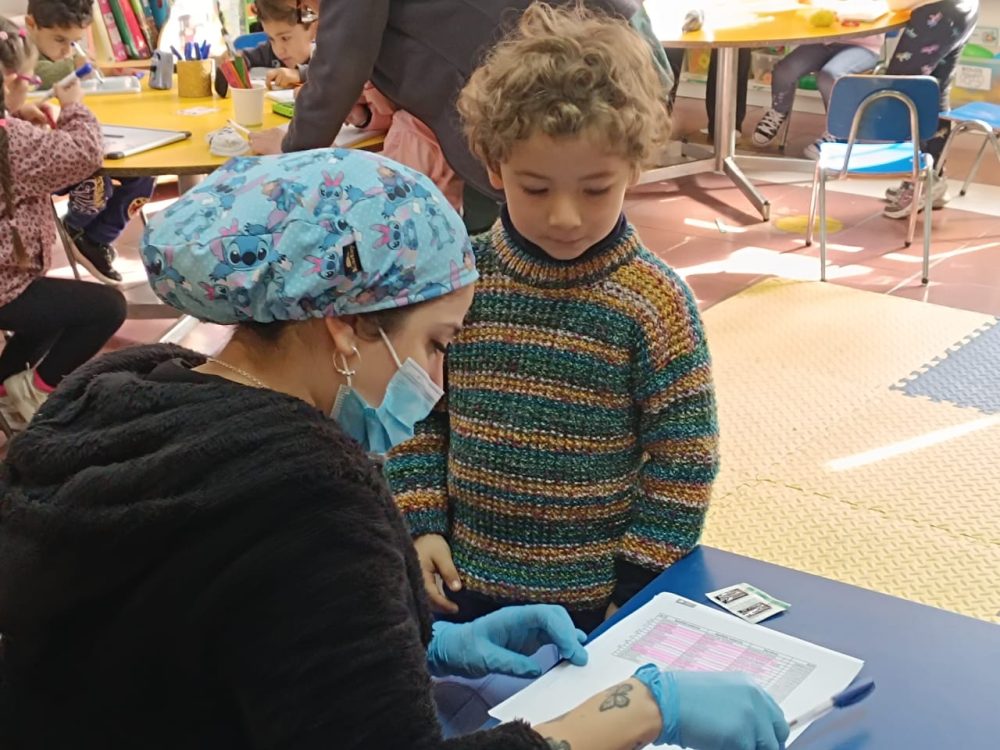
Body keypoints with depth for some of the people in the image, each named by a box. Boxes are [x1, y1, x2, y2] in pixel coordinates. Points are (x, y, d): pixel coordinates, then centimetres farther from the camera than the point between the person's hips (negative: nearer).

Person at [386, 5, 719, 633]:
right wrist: (421, 523, -4)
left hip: (597, 598, -3)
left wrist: (638, 587, -9)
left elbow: (684, 458, -9)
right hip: (466, 582, 3)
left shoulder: (654, 300, -15)